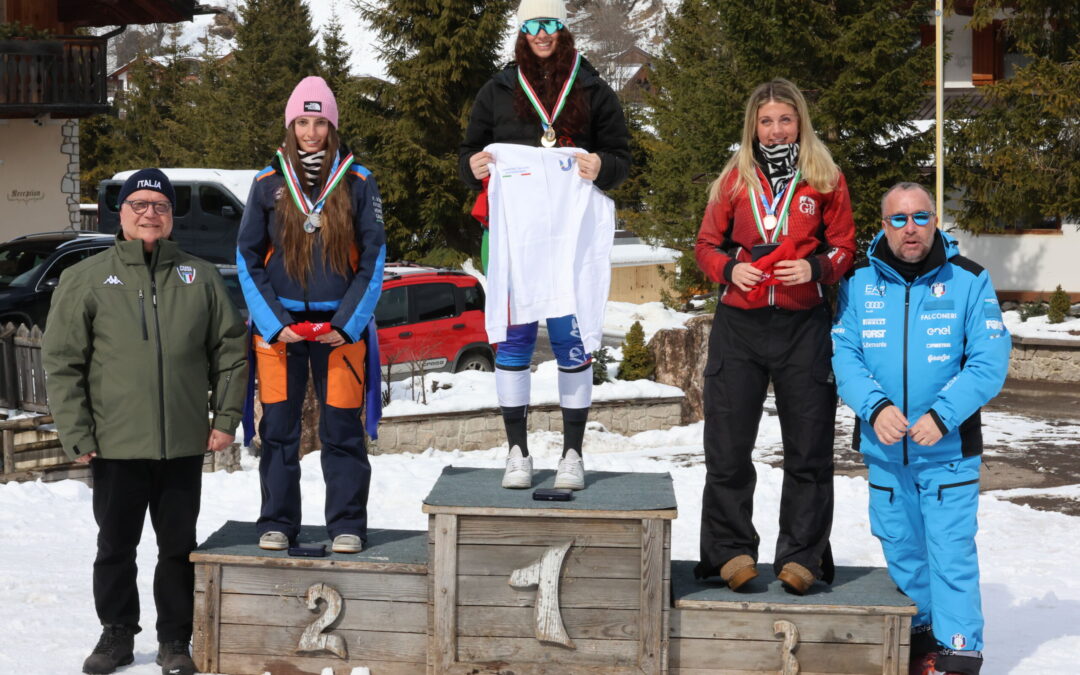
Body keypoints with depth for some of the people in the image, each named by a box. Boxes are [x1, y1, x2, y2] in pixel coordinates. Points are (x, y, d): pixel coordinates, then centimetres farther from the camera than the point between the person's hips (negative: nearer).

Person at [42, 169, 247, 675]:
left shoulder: (200, 277, 7)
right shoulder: (86, 279, 1)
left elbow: (230, 349, 9)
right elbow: (61, 362, -1)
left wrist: (226, 416, 1)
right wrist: (76, 433, -7)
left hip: (183, 443, 1)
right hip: (115, 443, -1)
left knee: (179, 545, 9)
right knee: (116, 545, 10)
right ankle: (117, 634, 25)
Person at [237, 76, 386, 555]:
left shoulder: (358, 182, 3)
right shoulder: (268, 184, 5)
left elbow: (373, 259, 2)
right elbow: (248, 259, 6)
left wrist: (348, 324, -6)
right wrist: (273, 323, -5)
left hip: (341, 327, -1)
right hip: (278, 325, 1)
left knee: (342, 429, 1)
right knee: (278, 429, 4)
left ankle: (347, 525, 10)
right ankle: (277, 523, 14)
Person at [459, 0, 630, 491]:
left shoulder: (593, 91, 9)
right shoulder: (498, 91, 12)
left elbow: (621, 157, 9)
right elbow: (469, 151, 15)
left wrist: (601, 168, -13)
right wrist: (474, 167, -8)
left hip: (573, 234, -1)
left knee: (572, 338, -1)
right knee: (513, 337, 1)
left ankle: (573, 454, 7)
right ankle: (518, 451, 9)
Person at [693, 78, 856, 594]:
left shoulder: (826, 180, 6)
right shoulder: (735, 179, 8)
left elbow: (844, 248, 8)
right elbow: (707, 244, 12)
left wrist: (815, 268, -12)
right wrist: (730, 269, -9)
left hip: (803, 326, -1)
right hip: (738, 325, 1)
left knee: (808, 449, 2)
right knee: (728, 449, 1)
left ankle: (802, 556, 12)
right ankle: (732, 551, 13)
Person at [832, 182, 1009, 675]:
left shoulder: (969, 281, -5)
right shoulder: (859, 282, 1)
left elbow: (989, 362, -10)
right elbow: (843, 355, -3)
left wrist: (941, 416, -21)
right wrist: (875, 407, -19)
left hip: (949, 449, -3)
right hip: (884, 449, 3)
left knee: (951, 551, -4)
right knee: (901, 549, 15)